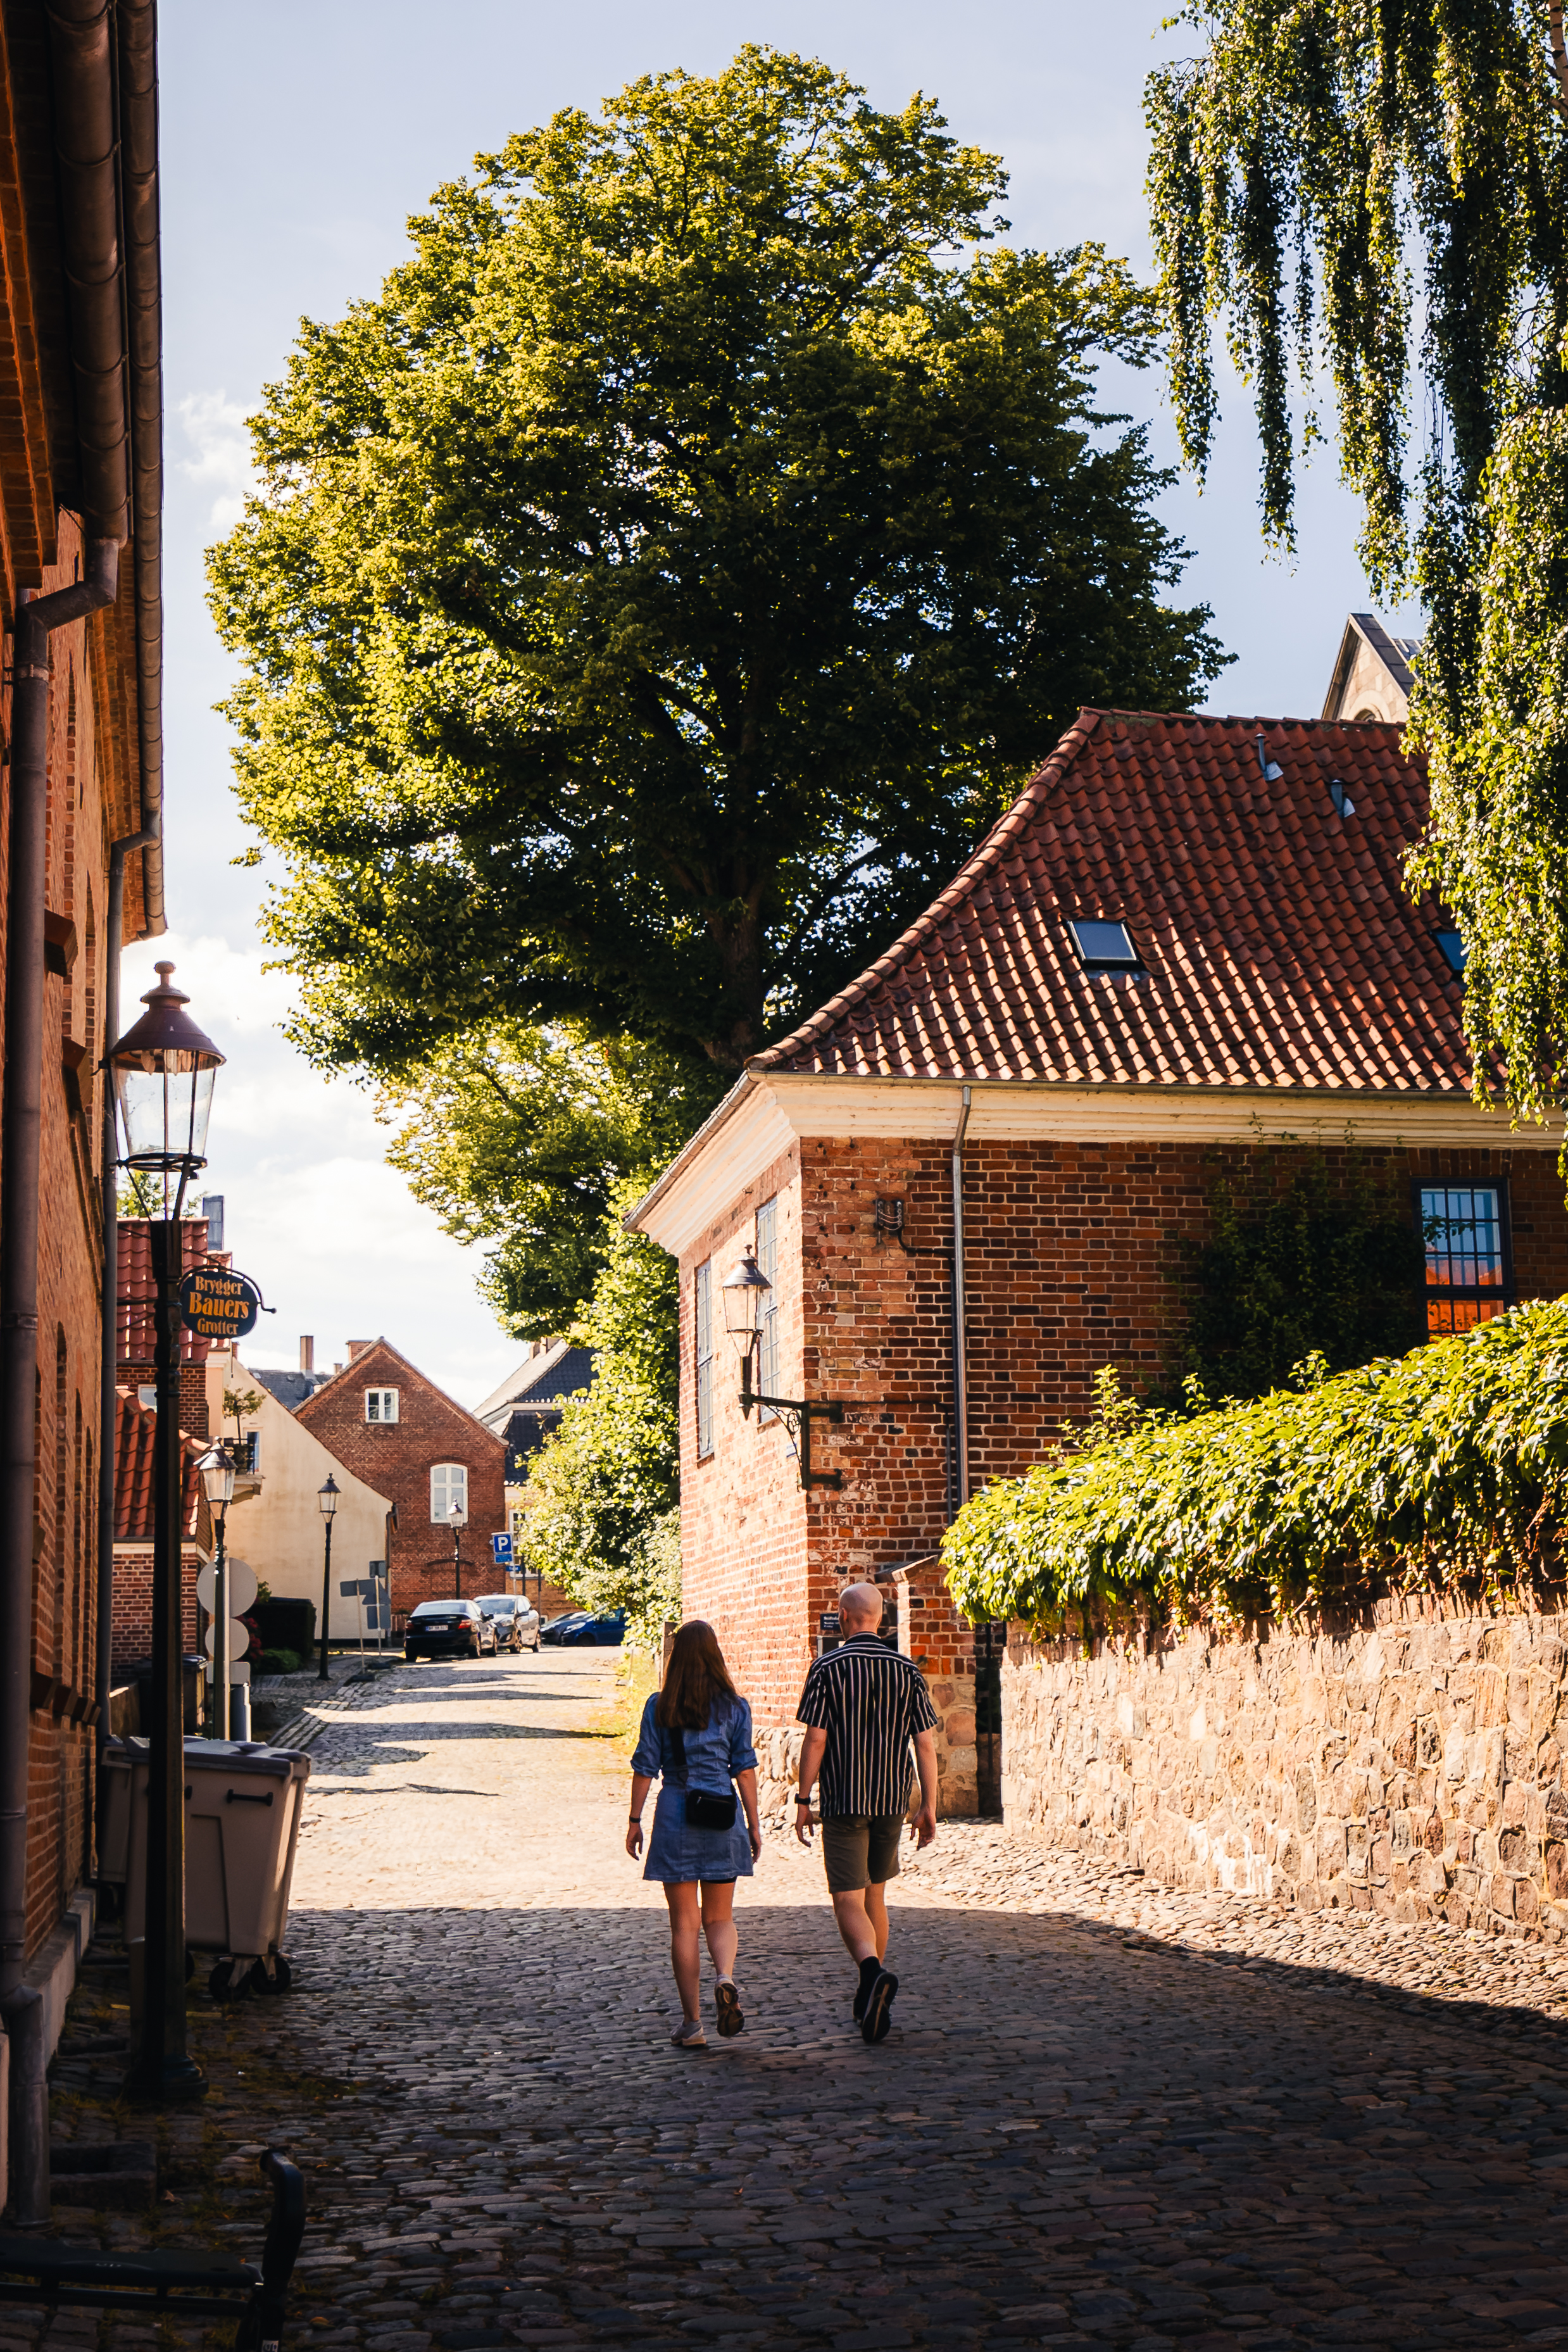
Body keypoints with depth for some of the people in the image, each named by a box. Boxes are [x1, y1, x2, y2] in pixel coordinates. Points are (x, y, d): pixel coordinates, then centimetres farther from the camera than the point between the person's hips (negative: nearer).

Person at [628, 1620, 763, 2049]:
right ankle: (726, 1978, -16)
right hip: (723, 1816, 1)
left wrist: (634, 1821, 7)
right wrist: (754, 1824, 8)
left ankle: (692, 2023, 6)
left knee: (684, 1922, 6)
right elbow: (745, 1770, 2)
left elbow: (645, 1768, -1)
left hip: (675, 1814, -1)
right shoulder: (734, 1707, 1)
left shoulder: (659, 1707, -1)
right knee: (720, 1917, 14)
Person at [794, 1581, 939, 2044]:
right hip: (891, 1801, 4)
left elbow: (815, 1740, -10)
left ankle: (873, 1971, -31)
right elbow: (926, 1743, 0)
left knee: (849, 1902, -5)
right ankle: (871, 1997, 25)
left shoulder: (827, 1668, -7)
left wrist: (803, 1801, -3)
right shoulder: (907, 1670, 3)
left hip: (844, 1802, -4)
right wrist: (929, 1807, 4)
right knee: (875, 1893, 19)